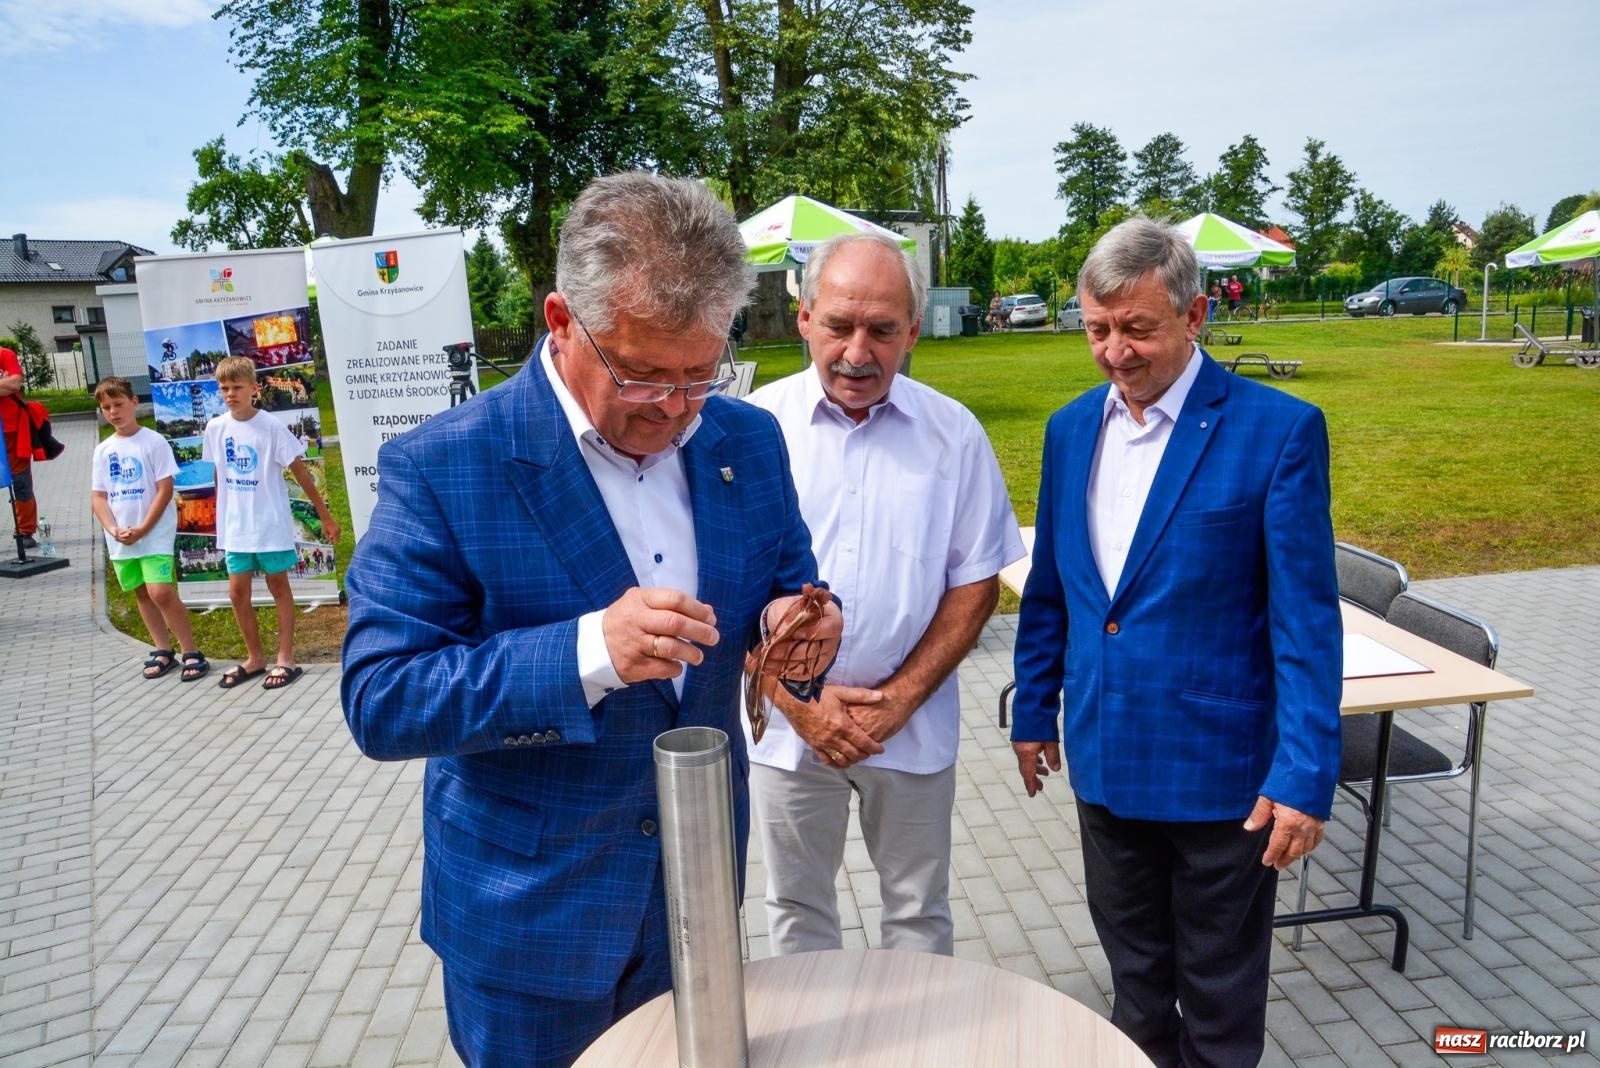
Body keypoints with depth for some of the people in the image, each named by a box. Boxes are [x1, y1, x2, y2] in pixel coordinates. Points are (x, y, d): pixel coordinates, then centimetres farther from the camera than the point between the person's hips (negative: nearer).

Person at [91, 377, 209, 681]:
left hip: (155, 534, -6)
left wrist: (142, 529, -14)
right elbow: (98, 497, 7)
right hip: (120, 539, 6)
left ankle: (191, 652, -5)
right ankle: (163, 651, 22)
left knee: (161, 592, -15)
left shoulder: (154, 441, -7)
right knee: (142, 594, 12)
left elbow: (165, 489, -10)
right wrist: (114, 529, -9)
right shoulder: (103, 450, 8)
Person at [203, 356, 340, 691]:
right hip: (235, 528, 4)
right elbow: (219, 475, 12)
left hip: (271, 524, -4)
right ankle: (255, 657, 23)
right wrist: (219, 517, 15)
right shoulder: (215, 428, 0)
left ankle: (286, 659, 16)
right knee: (237, 593, 7)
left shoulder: (271, 426, -12)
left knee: (278, 587, 7)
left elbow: (300, 471, -8)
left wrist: (325, 516, -7)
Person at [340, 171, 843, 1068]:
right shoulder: (443, 467, -19)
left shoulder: (748, 441, -5)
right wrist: (588, 651, -35)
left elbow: (789, 585, 6)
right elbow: (379, 702, -20)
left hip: (699, 884, 4)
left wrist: (798, 625, -19)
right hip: (527, 910, -3)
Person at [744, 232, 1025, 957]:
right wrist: (794, 699, -11)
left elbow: (976, 581, -1)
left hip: (912, 725, 0)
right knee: (797, 908, 18)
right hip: (787, 723, 0)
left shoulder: (953, 433, -4)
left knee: (919, 910, 16)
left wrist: (902, 697, -10)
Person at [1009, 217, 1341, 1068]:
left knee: (1221, 999, 16)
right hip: (1105, 757, 5)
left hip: (1220, 767, -4)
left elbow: (1306, 620, -14)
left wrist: (1305, 776, -16)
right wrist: (1034, 710, 13)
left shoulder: (1279, 430, -13)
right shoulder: (1072, 428, 3)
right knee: (1135, 973, 23)